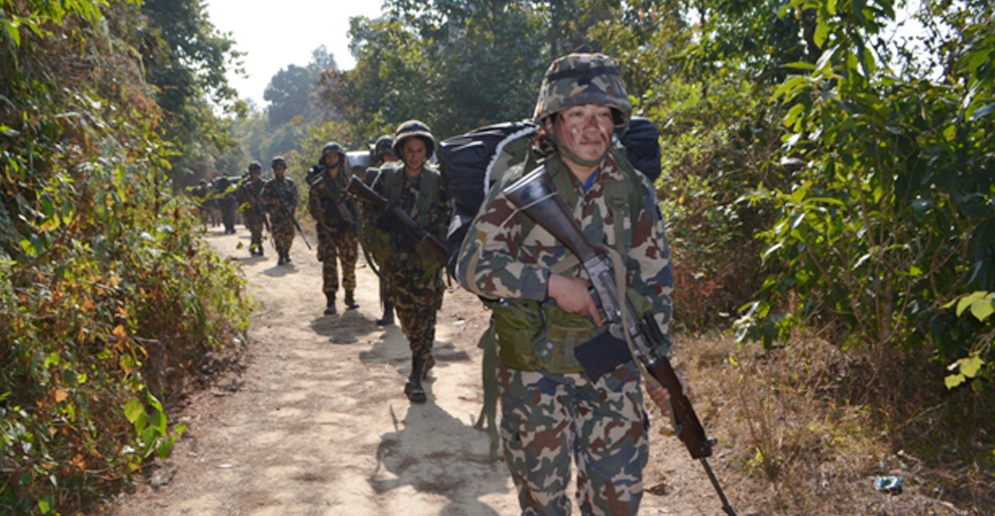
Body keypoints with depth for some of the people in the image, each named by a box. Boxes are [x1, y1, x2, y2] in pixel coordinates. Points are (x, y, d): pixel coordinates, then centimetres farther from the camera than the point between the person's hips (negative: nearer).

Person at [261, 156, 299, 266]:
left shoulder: (290, 183, 9)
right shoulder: (270, 184, 5)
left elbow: (296, 197, 7)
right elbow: (263, 197, 1)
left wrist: (292, 206, -11)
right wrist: (274, 200, -15)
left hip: (288, 214, 2)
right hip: (275, 215, -2)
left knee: (289, 236, 5)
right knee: (278, 235, -11)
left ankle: (286, 253, 26)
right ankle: (281, 257, -8)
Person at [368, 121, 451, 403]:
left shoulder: (437, 181, -3)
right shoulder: (387, 176, 0)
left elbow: (445, 220, -1)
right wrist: (392, 224, -17)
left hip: (427, 260, -2)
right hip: (395, 260, 2)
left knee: (424, 317, -4)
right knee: (406, 316, 11)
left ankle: (416, 378, 2)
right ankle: (424, 358, 36)